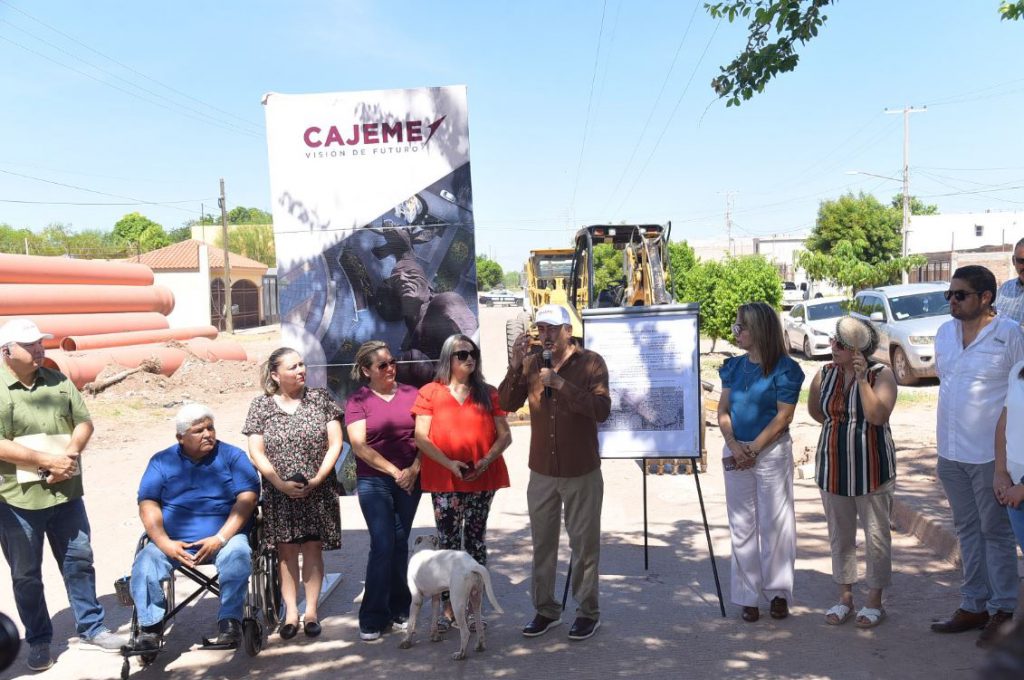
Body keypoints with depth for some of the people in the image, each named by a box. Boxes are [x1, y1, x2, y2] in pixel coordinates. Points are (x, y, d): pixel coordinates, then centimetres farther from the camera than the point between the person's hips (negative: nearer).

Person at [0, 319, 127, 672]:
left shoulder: (58, 381, 5)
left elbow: (84, 422, 5)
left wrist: (70, 454, -13)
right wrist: (48, 460, -20)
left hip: (66, 493, 4)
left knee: (79, 561, 12)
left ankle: (90, 629, 26)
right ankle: (39, 641, 25)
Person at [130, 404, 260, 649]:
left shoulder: (233, 456, 5)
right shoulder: (162, 461, 11)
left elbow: (247, 498, -5)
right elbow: (148, 504, 2)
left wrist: (220, 539, -15)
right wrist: (166, 543, -13)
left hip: (223, 537, -2)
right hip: (172, 542, 2)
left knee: (238, 555, -32)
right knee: (145, 564, -24)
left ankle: (230, 621, -23)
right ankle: (150, 626, -8)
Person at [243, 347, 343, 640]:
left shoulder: (320, 398, 1)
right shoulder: (260, 405, 0)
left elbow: (335, 443, 0)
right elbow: (256, 453, -2)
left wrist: (318, 478, -11)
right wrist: (282, 484, -12)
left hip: (318, 492, 0)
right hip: (279, 493, 0)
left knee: (313, 548, 4)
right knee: (286, 550, 3)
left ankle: (311, 610, 13)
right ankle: (291, 611, 11)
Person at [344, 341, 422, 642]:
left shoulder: (411, 393, 7)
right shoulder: (357, 400, 0)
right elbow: (359, 446, -7)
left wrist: (414, 469, -7)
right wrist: (394, 471, -10)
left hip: (410, 479, 2)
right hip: (374, 480, -2)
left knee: (400, 544, 8)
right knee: (383, 545, -8)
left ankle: (399, 610, 20)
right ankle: (373, 618, 2)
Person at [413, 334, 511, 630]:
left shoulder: (487, 394, 8)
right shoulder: (430, 392, 4)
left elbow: (504, 436, 6)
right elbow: (421, 437, -2)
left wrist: (486, 461, -11)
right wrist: (449, 463, -14)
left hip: (482, 480, 1)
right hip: (444, 481, -1)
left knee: (475, 541, 6)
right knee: (448, 543, 2)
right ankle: (449, 606, 13)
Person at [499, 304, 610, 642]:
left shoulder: (591, 362, -8)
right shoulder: (530, 364, 3)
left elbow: (601, 409, -20)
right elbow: (506, 404, -7)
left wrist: (561, 383, -25)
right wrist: (515, 366, -20)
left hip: (582, 473, -3)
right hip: (542, 472, 4)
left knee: (585, 544, 6)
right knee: (542, 542, 12)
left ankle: (588, 612, 20)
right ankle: (545, 609, 25)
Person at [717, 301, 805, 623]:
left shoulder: (784, 368, -7)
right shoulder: (734, 367, 8)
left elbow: (784, 416, -11)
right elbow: (723, 410, 6)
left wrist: (753, 449, -13)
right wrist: (733, 445, -10)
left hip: (772, 452, -5)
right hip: (737, 453, 5)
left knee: (775, 524, 3)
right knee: (742, 526, 8)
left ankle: (778, 592, 17)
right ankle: (749, 596, 17)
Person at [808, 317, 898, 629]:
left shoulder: (881, 374, -10)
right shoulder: (826, 373, 2)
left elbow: (878, 415, -24)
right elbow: (815, 410, 18)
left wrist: (862, 378, -26)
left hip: (871, 468, -4)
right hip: (833, 468, 5)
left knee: (876, 536, 6)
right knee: (840, 535, 13)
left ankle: (874, 601, 21)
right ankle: (845, 598, 27)